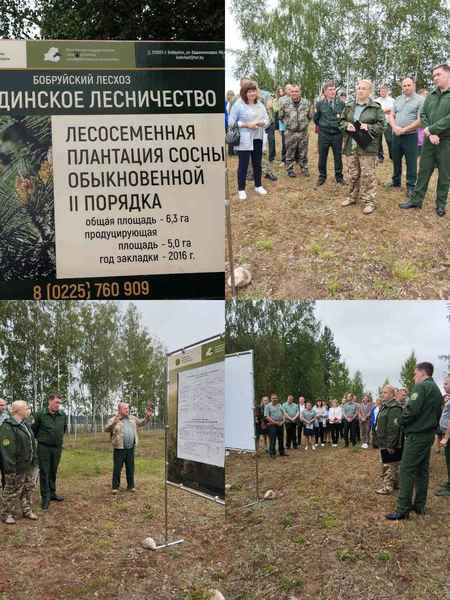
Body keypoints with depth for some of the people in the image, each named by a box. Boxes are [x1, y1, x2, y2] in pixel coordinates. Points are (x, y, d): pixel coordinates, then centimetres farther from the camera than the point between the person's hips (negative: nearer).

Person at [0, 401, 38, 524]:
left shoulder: (26, 425, 11)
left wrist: (35, 462, 18)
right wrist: (10, 470, -24)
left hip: (30, 467, 8)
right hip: (18, 469, -8)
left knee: (28, 490, 16)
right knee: (12, 493, 2)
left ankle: (27, 510, 29)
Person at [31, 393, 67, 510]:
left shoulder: (63, 415, 0)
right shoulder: (40, 414, -11)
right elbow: (34, 430, 1)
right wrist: (40, 439, 10)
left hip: (57, 447, 4)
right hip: (44, 447, -4)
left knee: (53, 471, 14)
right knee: (44, 472, 0)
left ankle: (52, 493, 26)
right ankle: (45, 497, 5)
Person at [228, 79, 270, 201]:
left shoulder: (260, 104, 8)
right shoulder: (238, 105, -9)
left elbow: (266, 120, 11)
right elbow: (231, 122, -12)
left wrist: (261, 123, -12)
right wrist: (247, 125, -18)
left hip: (258, 139, 5)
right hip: (244, 140, -5)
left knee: (257, 163, 14)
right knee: (243, 165, 0)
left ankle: (258, 186, 29)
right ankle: (241, 189, 9)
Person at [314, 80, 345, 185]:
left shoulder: (341, 103, -3)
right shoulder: (320, 104, -4)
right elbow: (316, 118, 9)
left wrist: (340, 126, 4)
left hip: (337, 134, 0)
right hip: (324, 134, 0)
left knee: (338, 156, 9)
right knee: (322, 156, 8)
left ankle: (339, 176, 22)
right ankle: (322, 176, 21)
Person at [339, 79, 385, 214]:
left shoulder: (376, 107, -1)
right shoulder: (349, 106, 11)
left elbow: (381, 125, -3)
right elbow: (341, 121, 15)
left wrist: (369, 127, -18)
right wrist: (347, 126, -6)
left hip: (367, 147, -4)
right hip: (351, 146, 4)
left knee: (367, 174, -4)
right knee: (353, 174, 13)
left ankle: (370, 201, 1)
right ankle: (352, 196, 28)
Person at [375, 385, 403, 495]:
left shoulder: (394, 408, -19)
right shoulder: (385, 406, 14)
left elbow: (394, 428, -24)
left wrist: (390, 444, -25)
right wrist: (380, 441, 22)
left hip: (389, 444, -10)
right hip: (384, 443, 10)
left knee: (389, 465, -3)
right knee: (394, 465, 18)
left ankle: (388, 486, 4)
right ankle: (395, 483, 27)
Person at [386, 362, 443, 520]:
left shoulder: (421, 386, -13)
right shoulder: (436, 390, 16)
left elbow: (412, 409, -22)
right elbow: (437, 414, 18)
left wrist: (400, 421, -7)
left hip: (416, 435, -9)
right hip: (429, 434, 9)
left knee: (407, 470, -8)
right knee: (422, 470, 14)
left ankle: (403, 509, -9)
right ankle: (420, 506, 19)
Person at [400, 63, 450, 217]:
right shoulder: (430, 96, 9)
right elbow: (423, 115, 6)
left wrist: (431, 129, -16)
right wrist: (430, 134, -10)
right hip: (430, 140, 4)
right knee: (423, 171, 9)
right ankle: (416, 200, 17)